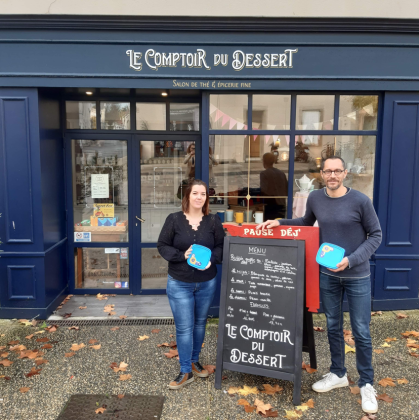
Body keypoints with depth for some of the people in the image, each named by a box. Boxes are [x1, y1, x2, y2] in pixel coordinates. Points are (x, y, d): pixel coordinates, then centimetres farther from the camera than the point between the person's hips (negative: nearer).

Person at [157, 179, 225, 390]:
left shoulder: (213, 221, -2)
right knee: (184, 327, 1)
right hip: (179, 284, -2)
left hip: (207, 283, 3)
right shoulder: (174, 219, -8)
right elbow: (162, 246, -6)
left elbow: (221, 246, 1)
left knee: (200, 323, 18)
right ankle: (185, 371, 17)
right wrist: (182, 255, -21)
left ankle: (195, 361, 39)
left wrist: (211, 259, -19)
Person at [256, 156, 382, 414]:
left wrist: (351, 260, -19)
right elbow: (307, 223, 16)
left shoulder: (360, 201, -13)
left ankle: (367, 384, 23)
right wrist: (280, 222, 1)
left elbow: (376, 235, -7)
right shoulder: (315, 198, -1)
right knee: (333, 326, 15)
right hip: (327, 274, 4)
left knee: (361, 331, 5)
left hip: (357, 276, -3)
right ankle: (338, 374, 34)